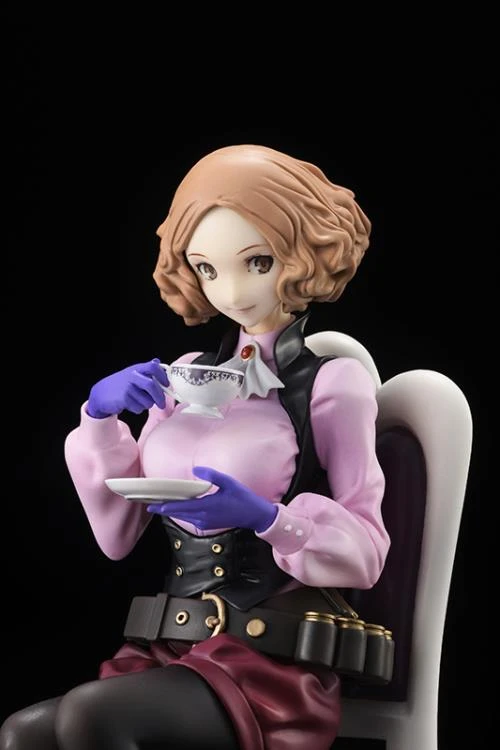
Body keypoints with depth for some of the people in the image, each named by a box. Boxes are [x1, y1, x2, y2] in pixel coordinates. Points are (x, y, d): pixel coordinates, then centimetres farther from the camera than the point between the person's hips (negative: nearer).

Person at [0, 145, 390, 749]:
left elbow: (365, 553, -5)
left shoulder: (332, 383, -2)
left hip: (270, 663, -5)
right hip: (163, 650, 5)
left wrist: (266, 517, -21)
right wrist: (99, 418, -1)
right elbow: (117, 537, 11)